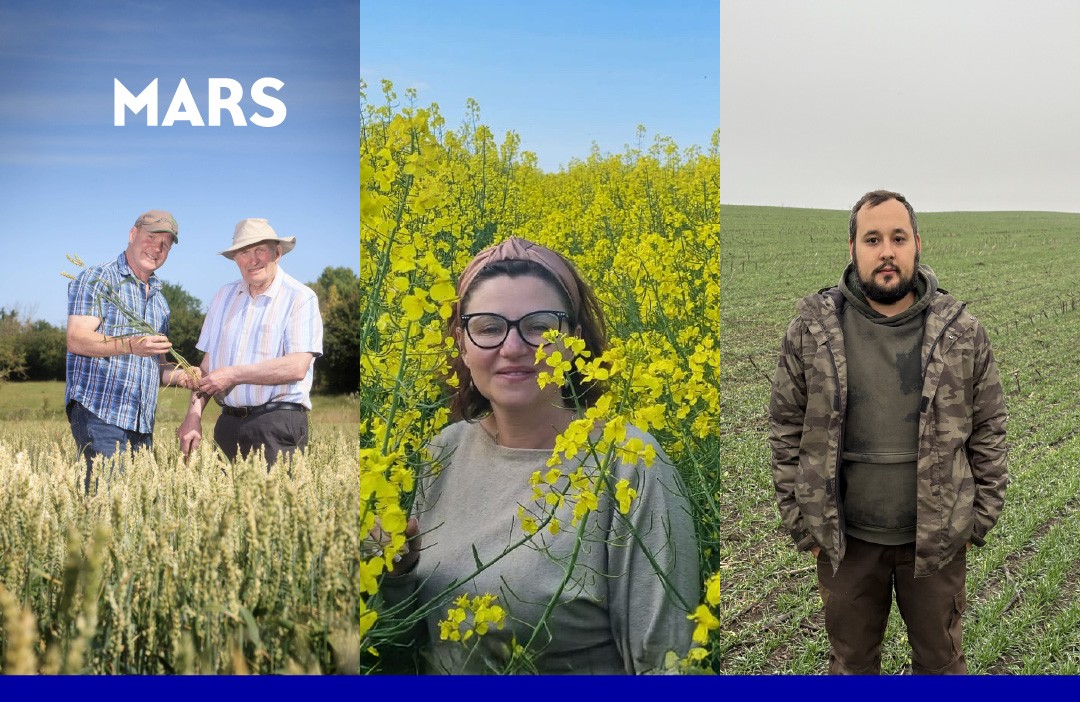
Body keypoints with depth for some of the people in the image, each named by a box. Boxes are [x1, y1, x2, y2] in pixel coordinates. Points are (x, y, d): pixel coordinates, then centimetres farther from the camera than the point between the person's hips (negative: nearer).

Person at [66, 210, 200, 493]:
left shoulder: (159, 299, 22)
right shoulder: (97, 279, 0)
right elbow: (77, 340, -13)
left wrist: (178, 375, 2)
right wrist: (130, 345, -28)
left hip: (142, 422, 7)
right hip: (99, 411, -7)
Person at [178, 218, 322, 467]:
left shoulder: (300, 298, -5)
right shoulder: (224, 296, 14)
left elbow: (297, 367, -15)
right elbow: (208, 364, 14)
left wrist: (233, 375, -10)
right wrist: (194, 415, 1)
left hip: (277, 425, -5)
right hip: (228, 425, 5)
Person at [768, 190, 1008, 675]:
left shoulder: (962, 332, -6)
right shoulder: (811, 330, -7)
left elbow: (988, 431, 1)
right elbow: (787, 430, -2)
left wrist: (980, 520, 0)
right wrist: (801, 522, -3)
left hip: (938, 538, 0)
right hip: (843, 539, 0)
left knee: (941, 659, 19)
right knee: (850, 662, 19)